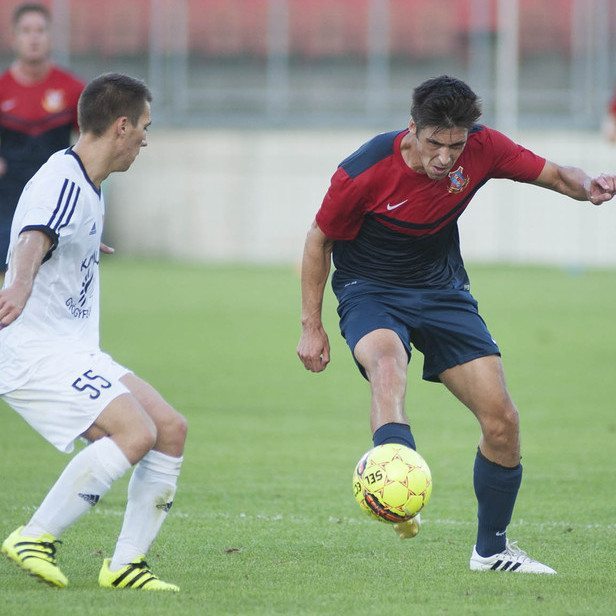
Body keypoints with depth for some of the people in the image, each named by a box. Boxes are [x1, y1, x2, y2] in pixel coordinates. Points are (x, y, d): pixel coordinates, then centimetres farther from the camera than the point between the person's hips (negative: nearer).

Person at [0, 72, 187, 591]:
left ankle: (126, 563, 3)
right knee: (136, 431, -25)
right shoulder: (61, 183, -16)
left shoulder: (88, 187, 15)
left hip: (75, 353, 10)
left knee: (171, 429, 0)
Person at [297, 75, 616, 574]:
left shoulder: (482, 149, -15)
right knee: (387, 364, -39)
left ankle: (492, 550, 15)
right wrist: (312, 326, -5)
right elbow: (319, 239, -8)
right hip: (370, 290, -4)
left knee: (501, 420, -3)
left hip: (443, 289, 4)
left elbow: (553, 174, -4)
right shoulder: (365, 172, -23)